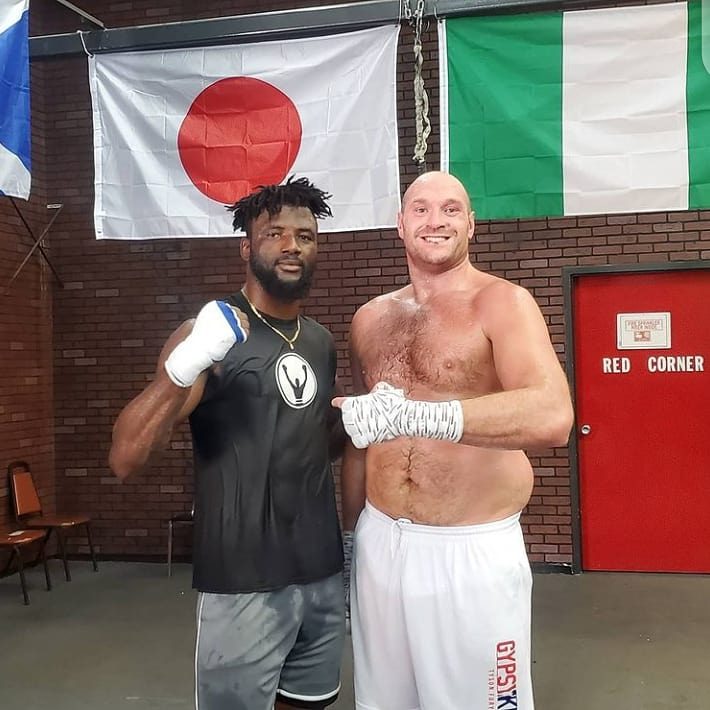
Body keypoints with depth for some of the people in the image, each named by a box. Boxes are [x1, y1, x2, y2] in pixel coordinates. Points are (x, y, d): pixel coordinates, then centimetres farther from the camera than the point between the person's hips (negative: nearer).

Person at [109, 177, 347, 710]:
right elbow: (125, 461, -19)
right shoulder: (212, 335, -11)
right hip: (245, 583, -6)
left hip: (324, 573, 6)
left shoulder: (322, 343, 7)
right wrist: (181, 369, -34)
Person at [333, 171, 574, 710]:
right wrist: (350, 527, 20)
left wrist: (414, 414, -37)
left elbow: (552, 417, -27)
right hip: (379, 545, 5)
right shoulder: (370, 319, 8)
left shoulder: (502, 303, -10)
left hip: (474, 552, -5)